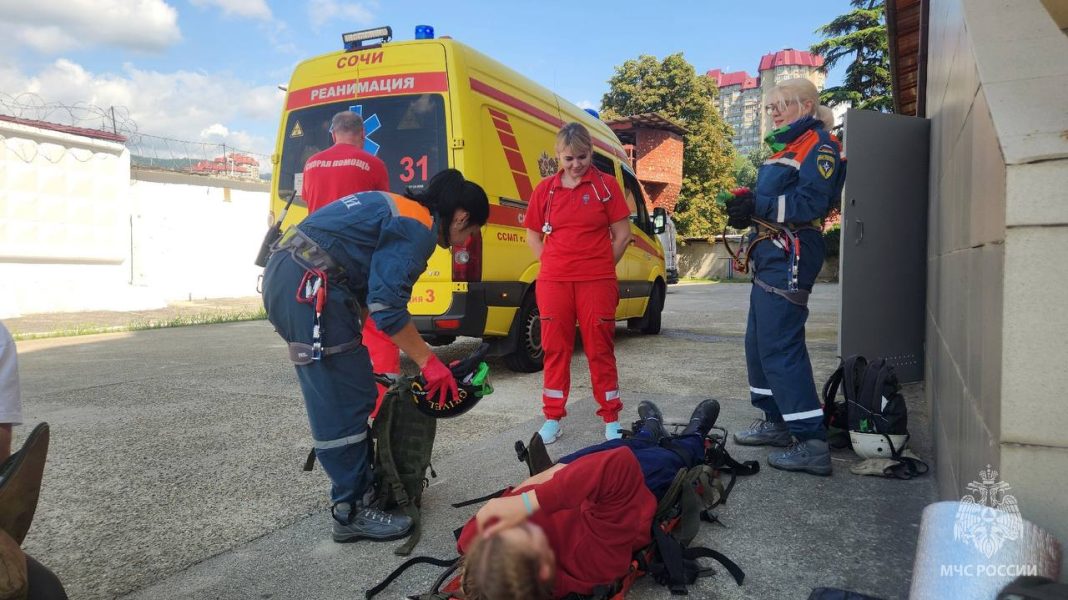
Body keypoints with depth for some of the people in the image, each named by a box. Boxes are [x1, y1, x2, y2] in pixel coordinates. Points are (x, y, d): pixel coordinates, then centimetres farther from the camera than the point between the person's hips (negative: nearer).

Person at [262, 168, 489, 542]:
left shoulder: (402, 209, 20)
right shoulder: (419, 228, -10)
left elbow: (369, 289, 24)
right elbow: (387, 305, -17)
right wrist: (429, 362, -9)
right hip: (308, 286, -11)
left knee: (354, 390, 18)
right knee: (344, 402, -3)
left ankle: (354, 481, 32)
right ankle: (352, 512, 7)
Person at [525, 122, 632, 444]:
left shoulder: (605, 185, 1)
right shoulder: (545, 189, 6)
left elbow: (622, 234, 1)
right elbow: (533, 235, 14)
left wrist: (601, 269, 1)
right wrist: (552, 265, 4)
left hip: (597, 283, -2)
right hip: (553, 282, 2)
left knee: (600, 350, 4)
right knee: (555, 348, 7)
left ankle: (611, 420, 15)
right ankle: (552, 418, 17)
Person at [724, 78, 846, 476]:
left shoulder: (818, 145, -7)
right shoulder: (786, 147, 24)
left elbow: (810, 203, -20)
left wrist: (757, 207, -21)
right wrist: (747, 209, 4)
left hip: (790, 259, -11)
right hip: (771, 256, 11)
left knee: (779, 346, -14)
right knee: (758, 342, 15)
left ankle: (813, 443, -10)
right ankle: (776, 423, 27)